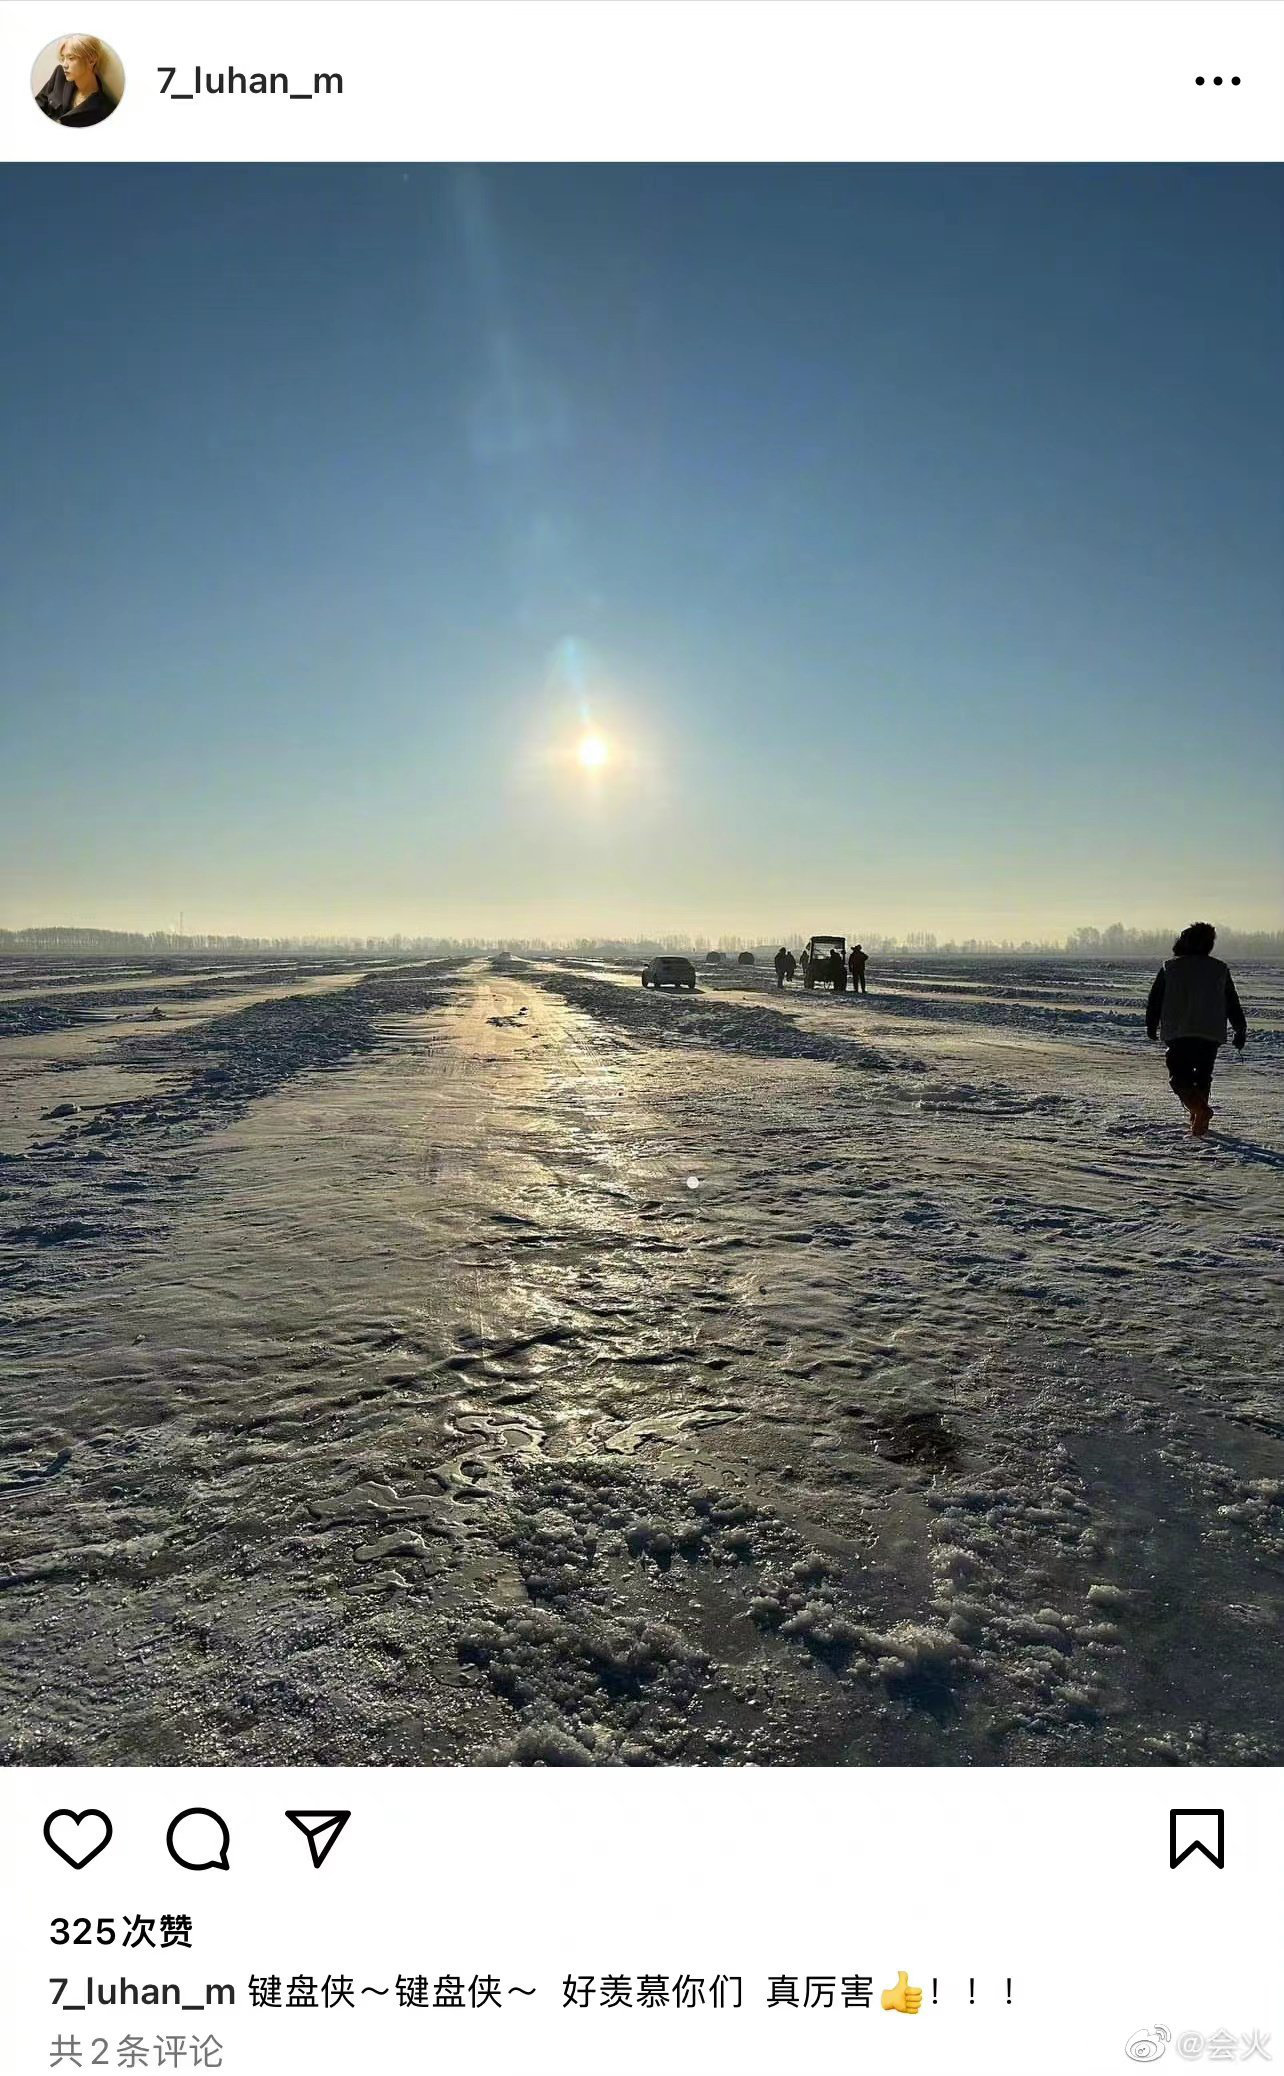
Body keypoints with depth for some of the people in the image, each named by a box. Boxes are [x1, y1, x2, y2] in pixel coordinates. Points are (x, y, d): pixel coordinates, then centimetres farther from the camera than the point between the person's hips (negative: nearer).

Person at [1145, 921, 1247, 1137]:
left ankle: (1200, 1107, -26)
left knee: (1179, 1076, 0)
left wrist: (1151, 1027, 18)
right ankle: (1199, 1120, 14)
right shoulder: (1220, 969, 9)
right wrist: (1241, 1030, 22)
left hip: (1177, 1033, -2)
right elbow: (1232, 1004, 12)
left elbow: (1155, 1000, 7)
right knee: (1203, 1076, 17)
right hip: (1211, 1034, 2)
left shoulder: (1169, 967, 4)